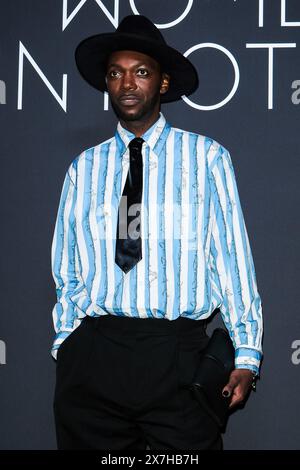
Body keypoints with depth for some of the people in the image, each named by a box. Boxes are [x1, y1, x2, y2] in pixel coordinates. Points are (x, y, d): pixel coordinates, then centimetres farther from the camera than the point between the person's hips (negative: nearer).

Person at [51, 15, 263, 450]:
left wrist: (246, 355, -3)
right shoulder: (84, 168, 10)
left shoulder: (207, 157, 4)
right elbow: (67, 271, 12)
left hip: (178, 356, -1)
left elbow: (233, 256, 1)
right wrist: (65, 347, 5)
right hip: (93, 358, 2)